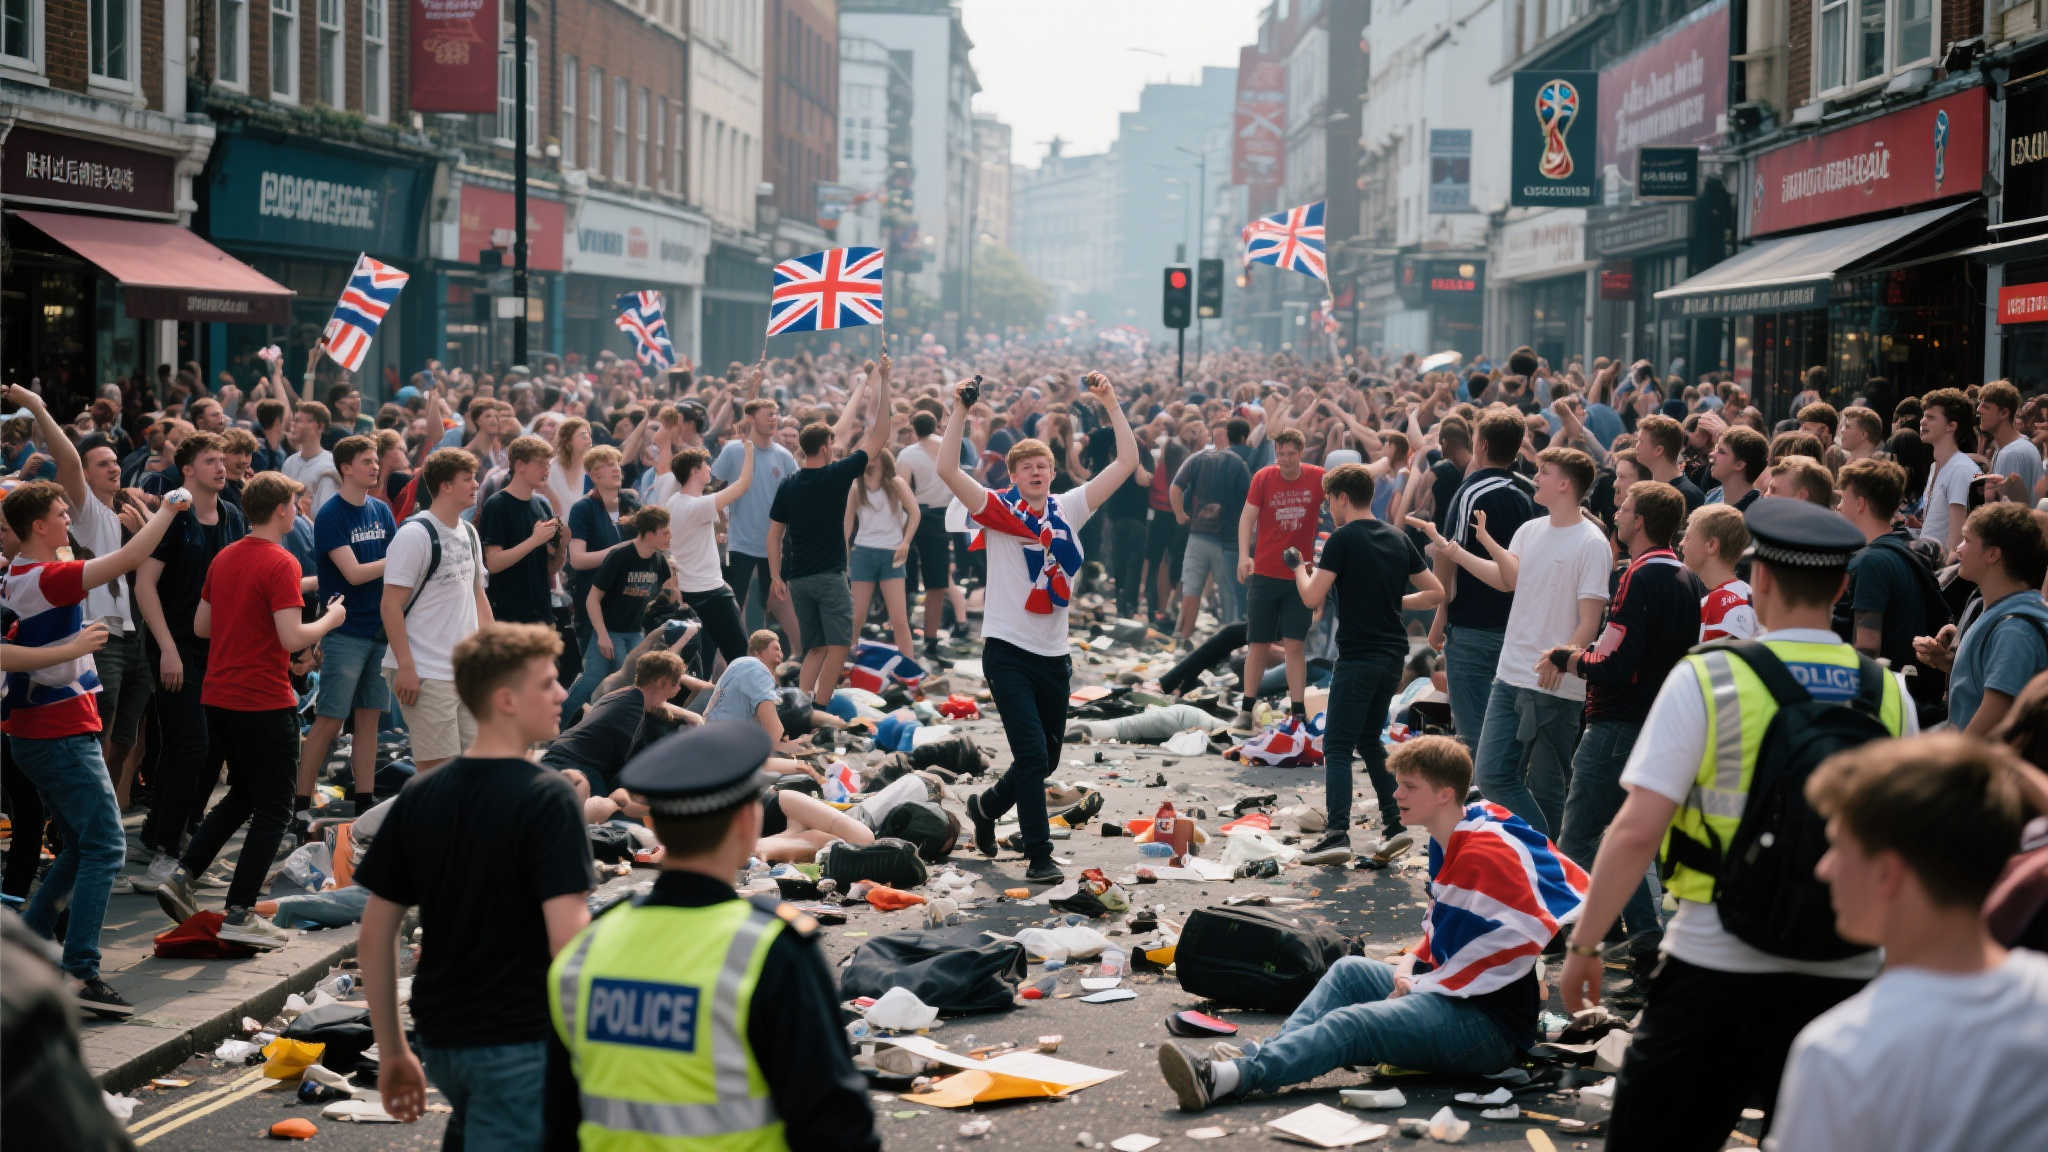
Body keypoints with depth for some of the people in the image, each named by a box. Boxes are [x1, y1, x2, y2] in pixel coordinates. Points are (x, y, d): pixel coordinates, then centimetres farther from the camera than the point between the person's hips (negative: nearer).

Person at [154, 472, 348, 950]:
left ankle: (181, 876, 12)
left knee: (242, 797, 23)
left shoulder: (225, 558, 10)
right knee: (274, 812, 2)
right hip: (265, 704, -8)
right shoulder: (280, 563, -15)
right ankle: (239, 914, -1)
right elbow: (292, 638, -22)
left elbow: (201, 626, 15)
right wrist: (330, 619, -5)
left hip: (218, 697, 8)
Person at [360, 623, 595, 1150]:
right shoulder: (548, 797, -14)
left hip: (441, 1040, 6)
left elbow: (375, 934, 7)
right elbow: (567, 937, -22)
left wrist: (392, 1052, 15)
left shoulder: (419, 795, 4)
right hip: (521, 1044, -6)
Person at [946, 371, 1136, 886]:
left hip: (1054, 654, 5)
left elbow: (1126, 462, 5)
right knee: (1033, 755, -11)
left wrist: (1111, 404, 1)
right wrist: (960, 410, -20)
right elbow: (947, 470, -18)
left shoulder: (1069, 509, 6)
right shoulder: (997, 510, -4)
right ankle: (1038, 857, -2)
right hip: (1008, 650, -5)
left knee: (1045, 760, 14)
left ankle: (986, 805, 41)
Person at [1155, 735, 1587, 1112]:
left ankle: (1224, 1079, -36)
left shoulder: (1486, 853, -18)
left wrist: (1416, 989, -17)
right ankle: (1263, 1058, -11)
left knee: (1351, 1023, -24)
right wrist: (1411, 964, 4)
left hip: (1493, 1020, -11)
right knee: (1350, 971, 10)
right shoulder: (1451, 843, 15)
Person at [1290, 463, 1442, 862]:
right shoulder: (1398, 538, 10)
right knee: (1369, 739, 20)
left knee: (1337, 747, -4)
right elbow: (1435, 592, 12)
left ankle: (1338, 834, -15)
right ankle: (1394, 823, 14)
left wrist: (1300, 568, 3)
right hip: (1393, 655, 7)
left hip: (1357, 657, -7)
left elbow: (1312, 598, -16)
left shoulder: (1343, 539, -10)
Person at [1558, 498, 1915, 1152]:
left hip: (1715, 971, -3)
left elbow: (1637, 830, -13)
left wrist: (1584, 944, -4)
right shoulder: (1888, 694, 2)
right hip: (1844, 975, 3)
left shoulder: (1706, 679, -9)